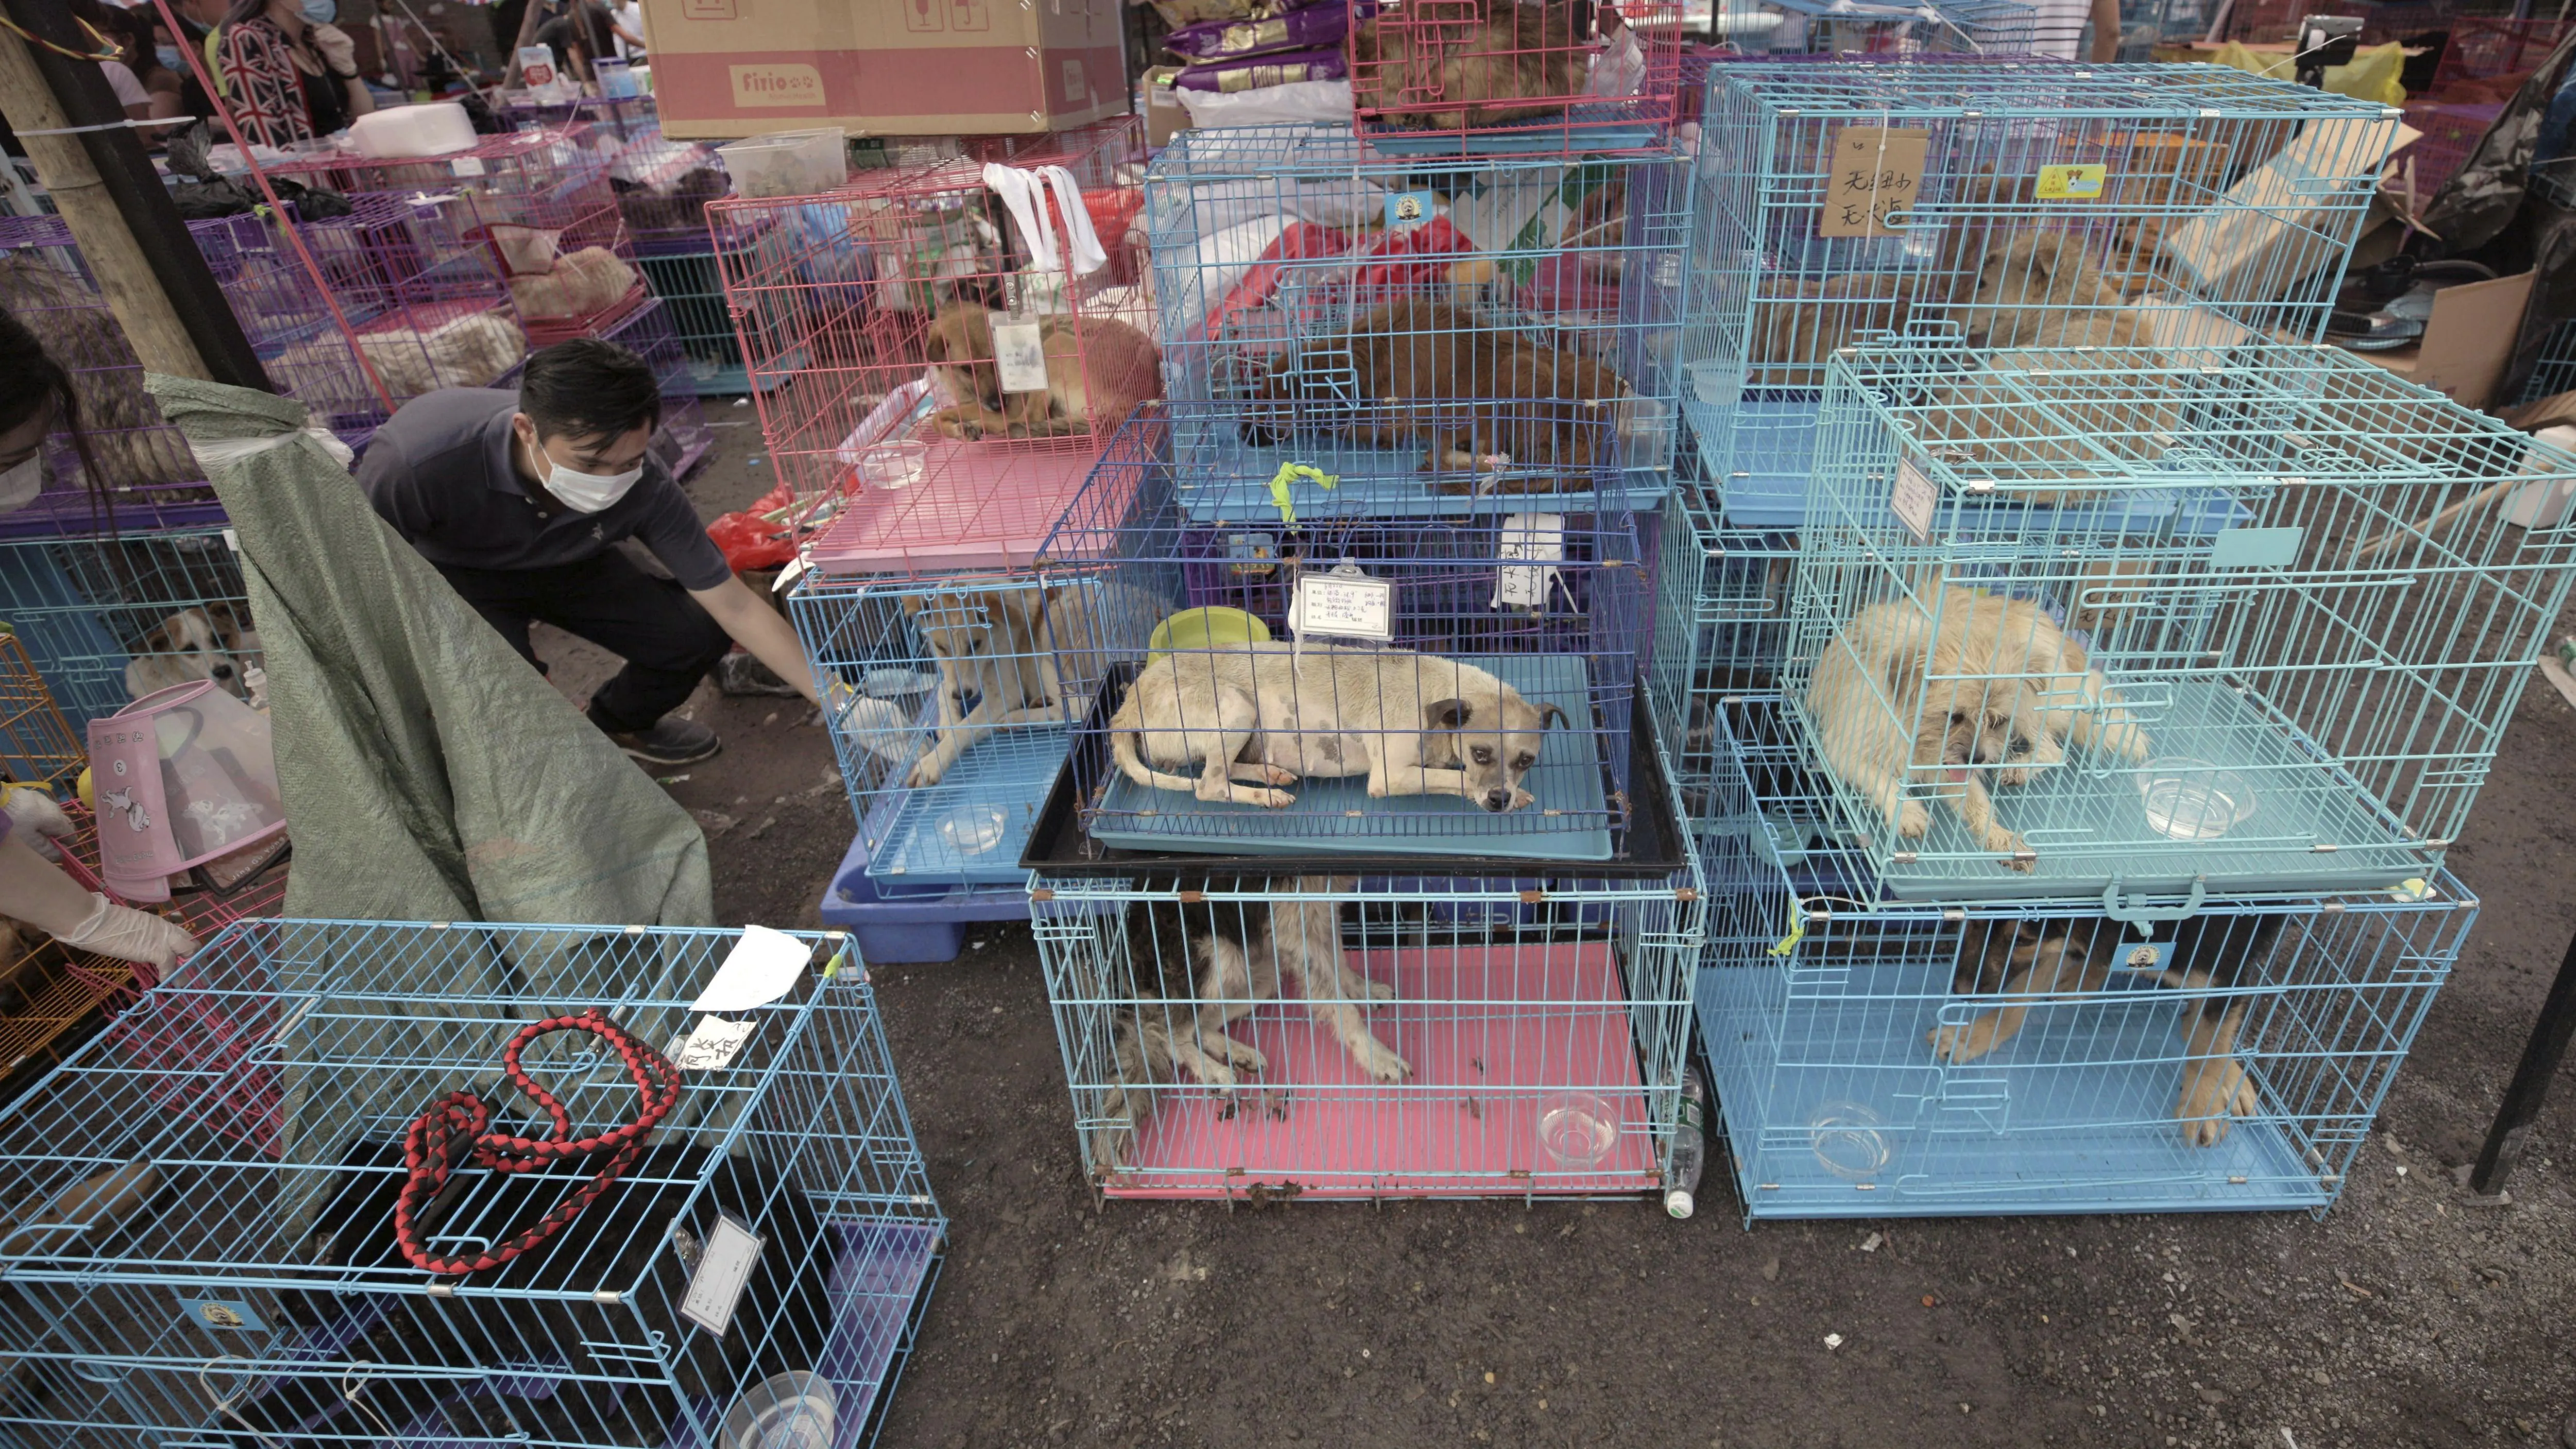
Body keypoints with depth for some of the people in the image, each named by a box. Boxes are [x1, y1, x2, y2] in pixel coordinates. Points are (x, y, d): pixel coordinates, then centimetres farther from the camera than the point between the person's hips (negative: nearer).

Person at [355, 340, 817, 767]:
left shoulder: (644, 485, -29)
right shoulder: (415, 465, -38)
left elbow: (734, 606, -21)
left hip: (561, 565, 3)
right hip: (448, 574, -3)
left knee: (698, 634, -13)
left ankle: (617, 723, 20)